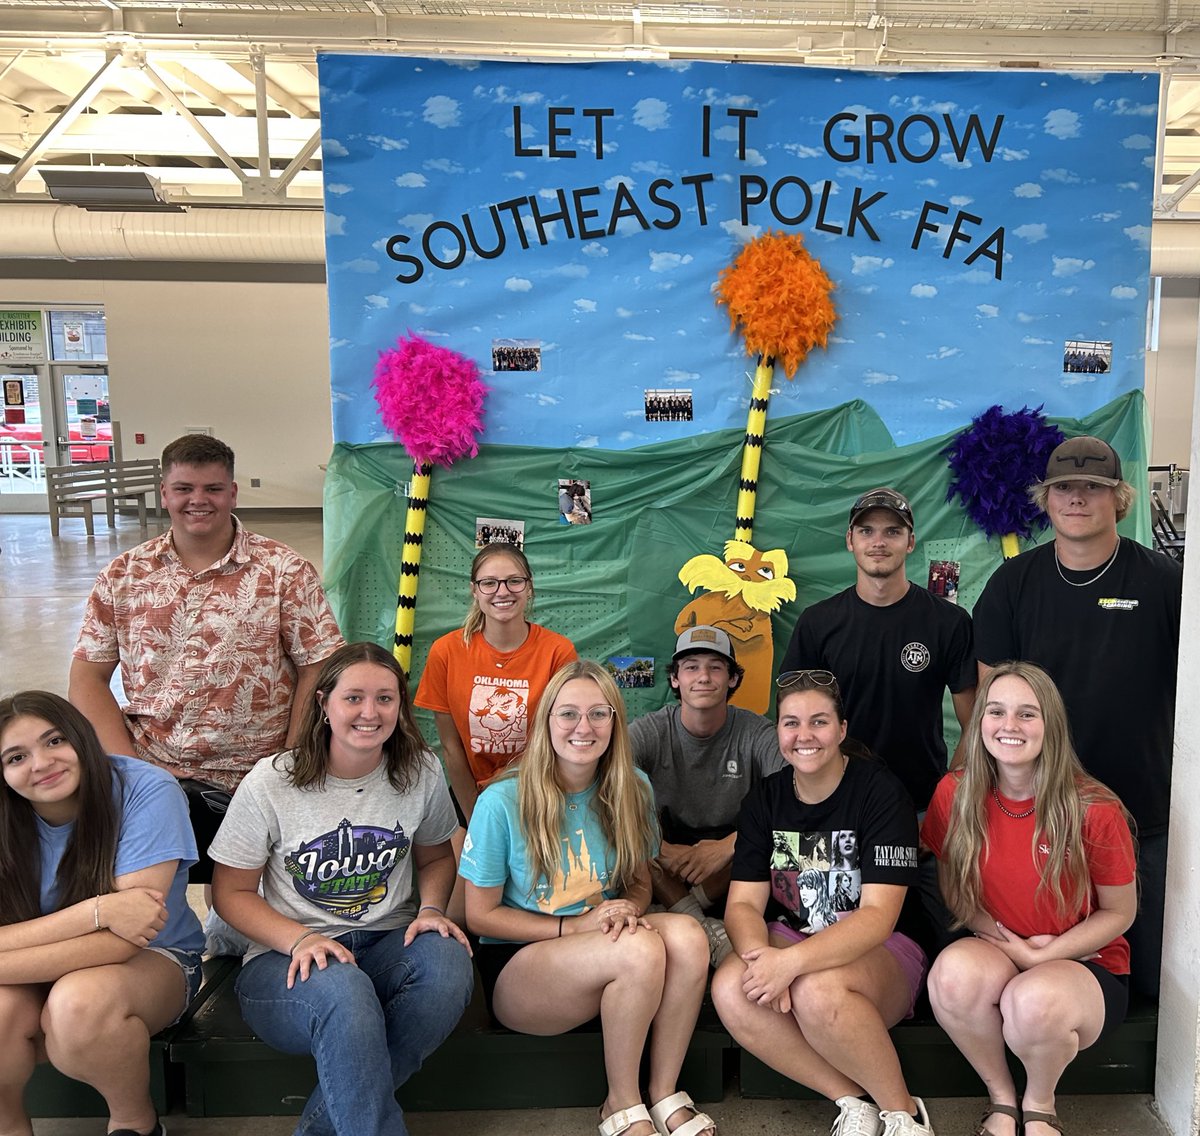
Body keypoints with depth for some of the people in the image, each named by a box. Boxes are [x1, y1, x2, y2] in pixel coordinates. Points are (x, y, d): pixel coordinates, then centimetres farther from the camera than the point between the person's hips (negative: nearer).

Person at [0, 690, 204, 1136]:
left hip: (151, 963, -3)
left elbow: (122, 943, -26)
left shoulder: (146, 791, -23)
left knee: (79, 1000, -34)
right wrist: (96, 911, -33)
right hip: (36, 982, 3)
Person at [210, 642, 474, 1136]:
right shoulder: (271, 783, -7)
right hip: (286, 958, -3)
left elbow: (436, 856, 16)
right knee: (342, 989, -39)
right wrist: (300, 939, -18)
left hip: (386, 946, 4)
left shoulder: (421, 772, 0)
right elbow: (230, 891, -1)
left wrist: (431, 909, -6)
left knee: (448, 961, -31)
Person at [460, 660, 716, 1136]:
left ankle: (666, 1095, -8)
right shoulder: (502, 802, -13)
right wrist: (574, 926, -18)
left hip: (604, 955, 4)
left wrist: (629, 909, -14)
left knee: (687, 935, -28)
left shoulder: (632, 791, 0)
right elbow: (479, 915, -7)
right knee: (641, 950, -32)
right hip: (515, 966, -4)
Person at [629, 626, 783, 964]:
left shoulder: (756, 733, -9)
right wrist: (663, 850, -30)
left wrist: (727, 847, -31)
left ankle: (688, 912, -17)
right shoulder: (649, 732, -8)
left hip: (731, 873, 0)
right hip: (666, 874, 1)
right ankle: (706, 929, -24)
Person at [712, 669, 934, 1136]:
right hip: (790, 939, 4)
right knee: (730, 989, -28)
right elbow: (743, 903, -3)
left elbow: (877, 916, -19)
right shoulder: (764, 799, 2)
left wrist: (792, 962, -33)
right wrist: (759, 955, -27)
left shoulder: (881, 792, -12)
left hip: (879, 951, -4)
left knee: (818, 989, -37)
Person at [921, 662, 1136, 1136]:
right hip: (996, 952, 2)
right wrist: (1006, 943, -11)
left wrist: (1043, 955, -14)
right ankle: (1001, 1096, -2)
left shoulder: (1094, 809, -15)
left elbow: (1119, 913, -3)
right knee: (955, 972, -34)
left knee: (1035, 1002, -37)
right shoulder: (955, 794, -7)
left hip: (1085, 963, -2)